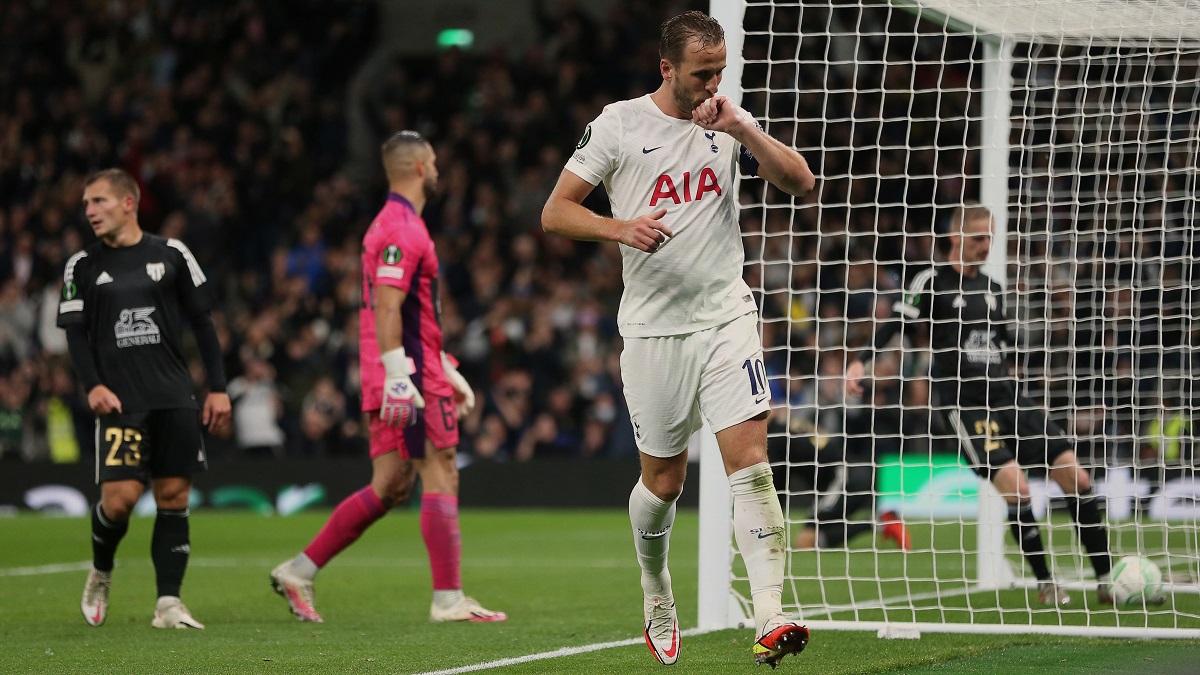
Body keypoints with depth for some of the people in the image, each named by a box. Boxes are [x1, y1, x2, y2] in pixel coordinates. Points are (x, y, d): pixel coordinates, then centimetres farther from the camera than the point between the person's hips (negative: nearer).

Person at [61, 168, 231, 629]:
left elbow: (202, 322, 10)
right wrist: (93, 386, -12)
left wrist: (217, 388, 5)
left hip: (175, 399, 1)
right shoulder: (82, 266, 6)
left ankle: (168, 603, 3)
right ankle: (100, 573, 17)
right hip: (119, 401, -1)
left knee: (174, 496, -2)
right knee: (120, 497, -12)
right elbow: (75, 334, 5)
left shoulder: (171, 255, 6)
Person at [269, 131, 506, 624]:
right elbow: (387, 308, -21)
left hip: (393, 380, 10)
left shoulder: (392, 224, 21)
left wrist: (446, 369, 29)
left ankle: (298, 572, 10)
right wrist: (397, 376, -26)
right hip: (411, 378, -10)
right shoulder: (404, 229, -12)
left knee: (389, 487, 9)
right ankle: (449, 600, -5)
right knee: (441, 479, -6)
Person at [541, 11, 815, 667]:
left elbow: (799, 181, -2)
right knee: (663, 479, 7)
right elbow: (554, 212, -1)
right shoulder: (617, 124, -1)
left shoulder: (729, 121, 7)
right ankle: (656, 598, 34)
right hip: (652, 328, -1)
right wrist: (621, 228, -19)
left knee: (750, 461, -14)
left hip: (726, 317, 1)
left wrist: (742, 129, -14)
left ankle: (770, 619, -20)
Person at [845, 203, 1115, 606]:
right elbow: (894, 324, -13)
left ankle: (1106, 580, 3)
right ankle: (1045, 585, -7)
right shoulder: (933, 281, -2)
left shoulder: (992, 289, 17)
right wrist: (861, 361, -26)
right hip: (965, 403, -6)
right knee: (1015, 485, -23)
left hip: (1006, 395, 6)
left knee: (1075, 477, -4)